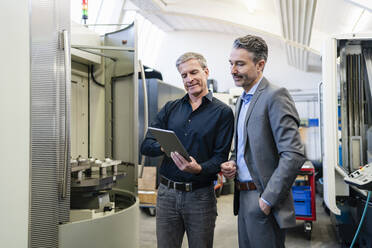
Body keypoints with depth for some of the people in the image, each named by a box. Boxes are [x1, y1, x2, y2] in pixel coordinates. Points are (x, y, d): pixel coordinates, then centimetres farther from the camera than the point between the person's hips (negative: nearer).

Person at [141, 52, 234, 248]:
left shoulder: (223, 112, -2)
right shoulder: (170, 109, 9)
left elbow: (220, 157, -7)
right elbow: (146, 146, 4)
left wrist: (198, 168, -26)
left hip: (201, 195, -2)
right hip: (167, 193, 3)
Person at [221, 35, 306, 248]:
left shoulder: (276, 96, -15)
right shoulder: (242, 100, 14)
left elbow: (294, 155, -22)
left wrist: (268, 200, -20)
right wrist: (232, 163, 2)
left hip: (264, 201, -8)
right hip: (244, 198, 8)